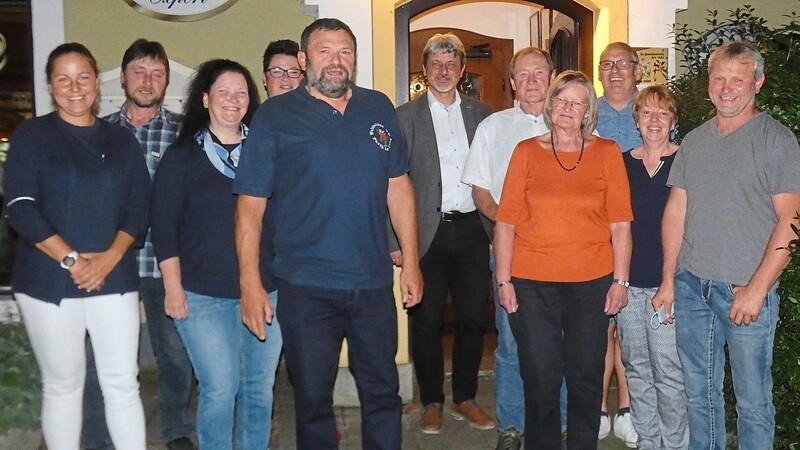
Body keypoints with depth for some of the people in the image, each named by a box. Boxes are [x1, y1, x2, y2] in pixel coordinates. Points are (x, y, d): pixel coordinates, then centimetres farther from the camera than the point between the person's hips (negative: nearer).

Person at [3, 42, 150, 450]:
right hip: (48, 282, -1)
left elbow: (137, 209, 5)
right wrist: (70, 260, -15)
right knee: (62, 385, 5)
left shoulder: (121, 140, 11)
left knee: (122, 382, 0)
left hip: (114, 278, 2)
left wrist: (110, 257, -11)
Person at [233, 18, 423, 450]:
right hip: (305, 287, -2)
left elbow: (398, 187, 9)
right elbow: (250, 204, -6)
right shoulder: (275, 115, -4)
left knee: (383, 394, 14)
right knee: (313, 399, 12)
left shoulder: (379, 109, 6)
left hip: (374, 283, 3)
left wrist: (411, 261, 6)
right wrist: (250, 284, -11)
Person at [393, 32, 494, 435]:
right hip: (427, 232, -2)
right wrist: (395, 242, -8)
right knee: (427, 320, 5)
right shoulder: (406, 116, 1)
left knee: (473, 318, 8)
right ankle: (432, 402, 21)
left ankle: (465, 399, 25)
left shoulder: (481, 113, 10)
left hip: (472, 230, 3)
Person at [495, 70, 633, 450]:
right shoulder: (526, 151, 4)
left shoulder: (607, 152, 5)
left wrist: (620, 279, -1)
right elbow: (506, 220, 1)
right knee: (540, 380, 6)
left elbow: (620, 222, 3)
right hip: (532, 283, 0)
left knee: (586, 379, 10)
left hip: (592, 281, 1)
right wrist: (503, 279, -4)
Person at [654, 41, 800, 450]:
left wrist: (757, 289, -15)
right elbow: (676, 211, 11)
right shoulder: (694, 141, 10)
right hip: (691, 287, 5)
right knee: (699, 394, 16)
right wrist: (668, 280, 7)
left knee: (752, 400, 5)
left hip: (747, 291, -5)